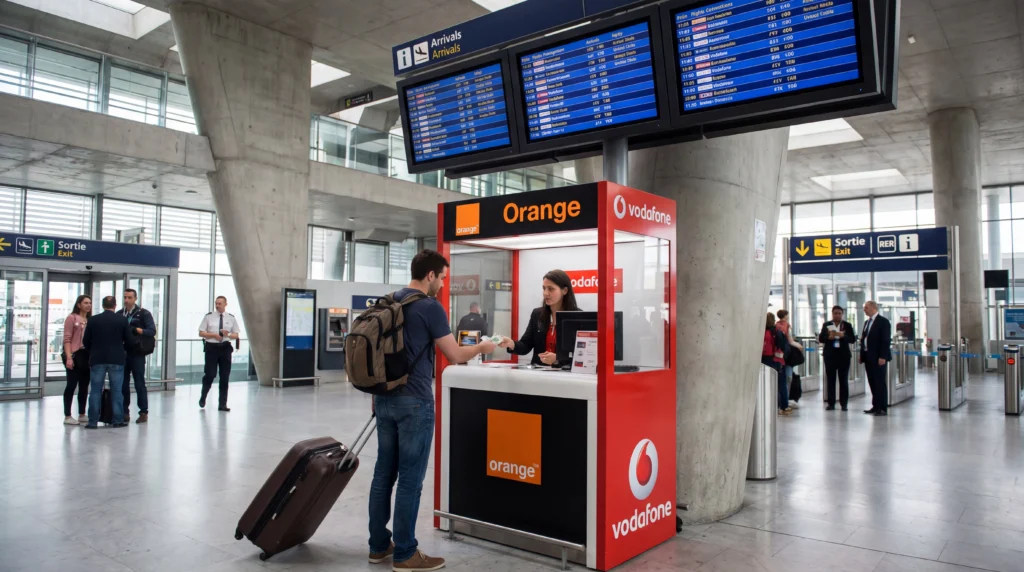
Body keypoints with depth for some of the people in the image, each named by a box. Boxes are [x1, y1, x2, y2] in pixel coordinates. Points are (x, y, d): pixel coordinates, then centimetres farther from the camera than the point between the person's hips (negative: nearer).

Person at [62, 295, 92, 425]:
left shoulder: (91, 320, 13)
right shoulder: (72, 318, -3)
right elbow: (67, 339, -7)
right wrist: (69, 357, -15)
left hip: (88, 356, 6)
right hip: (75, 355, -6)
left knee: (84, 386, 10)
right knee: (71, 385, -2)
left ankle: (82, 415, 18)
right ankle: (67, 416, 3)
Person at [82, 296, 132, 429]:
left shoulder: (92, 320, 0)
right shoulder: (122, 320, -3)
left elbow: (85, 341, 3)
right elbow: (129, 340, 0)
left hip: (97, 359, 1)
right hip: (116, 359, -1)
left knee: (95, 391, 6)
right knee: (116, 390, 5)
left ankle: (93, 421, 6)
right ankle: (118, 420, 7)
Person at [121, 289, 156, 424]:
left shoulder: (144, 314, -2)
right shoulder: (119, 314, 11)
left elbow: (152, 331, -10)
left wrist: (135, 329, -22)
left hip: (137, 354, -4)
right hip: (122, 354, 4)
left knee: (139, 384, 0)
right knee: (122, 384, 8)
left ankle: (144, 413, 6)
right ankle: (124, 412, 16)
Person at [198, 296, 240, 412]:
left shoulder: (231, 318, 6)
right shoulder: (208, 317, 2)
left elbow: (236, 335, 9)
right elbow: (201, 333, 2)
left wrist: (228, 334, -12)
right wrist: (213, 335, -14)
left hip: (225, 348, 2)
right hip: (211, 347, -2)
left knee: (225, 377, 4)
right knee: (210, 375, -5)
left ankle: (222, 404, 13)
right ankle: (203, 397, 23)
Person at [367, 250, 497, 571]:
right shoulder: (430, 307, -12)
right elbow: (455, 356, -11)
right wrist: (482, 347, 8)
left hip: (385, 399, 8)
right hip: (413, 402, -8)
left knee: (384, 472, 13)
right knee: (410, 478, 1)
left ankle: (379, 546, 23)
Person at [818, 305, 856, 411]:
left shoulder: (847, 325, 5)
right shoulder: (826, 325, 7)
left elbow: (853, 339, -2)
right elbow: (820, 339, 2)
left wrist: (843, 336, -19)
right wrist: (829, 337, -17)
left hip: (843, 356, -1)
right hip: (830, 355, 1)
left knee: (844, 380, 2)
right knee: (830, 380, 2)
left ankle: (844, 404, 7)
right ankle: (831, 403, 6)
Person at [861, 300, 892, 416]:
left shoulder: (883, 321, -8)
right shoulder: (867, 322, 17)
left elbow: (886, 340, -14)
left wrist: (882, 357, -20)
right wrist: (862, 355, 12)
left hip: (878, 358, -8)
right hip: (868, 358, 8)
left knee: (880, 383, -4)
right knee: (872, 383, 9)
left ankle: (883, 408, 0)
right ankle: (876, 406, 14)